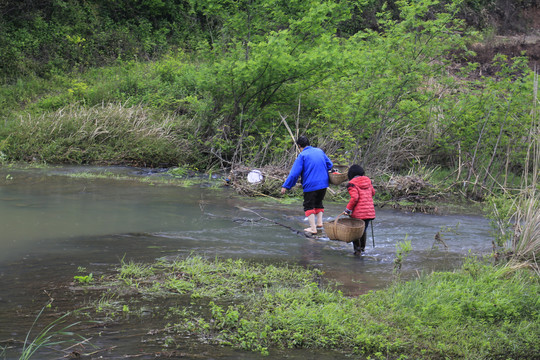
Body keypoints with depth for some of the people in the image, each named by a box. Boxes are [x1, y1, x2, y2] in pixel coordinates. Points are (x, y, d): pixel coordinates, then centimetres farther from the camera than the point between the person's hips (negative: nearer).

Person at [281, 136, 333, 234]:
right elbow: (330, 164, 15)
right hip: (323, 183, 6)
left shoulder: (302, 155, -11)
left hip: (310, 185, -6)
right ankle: (319, 222, 18)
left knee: (309, 206, 5)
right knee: (318, 202, 24)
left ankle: (313, 228, 2)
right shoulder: (320, 151, 7)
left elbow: (294, 173, -14)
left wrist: (286, 186, -8)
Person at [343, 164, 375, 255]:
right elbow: (373, 192, 17)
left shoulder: (352, 184, -9)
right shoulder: (368, 180, 8)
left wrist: (348, 209, -13)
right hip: (370, 212, 5)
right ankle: (363, 247, 33)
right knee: (364, 230, 22)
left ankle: (357, 249, 8)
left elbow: (354, 198, -20)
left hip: (358, 213, -5)